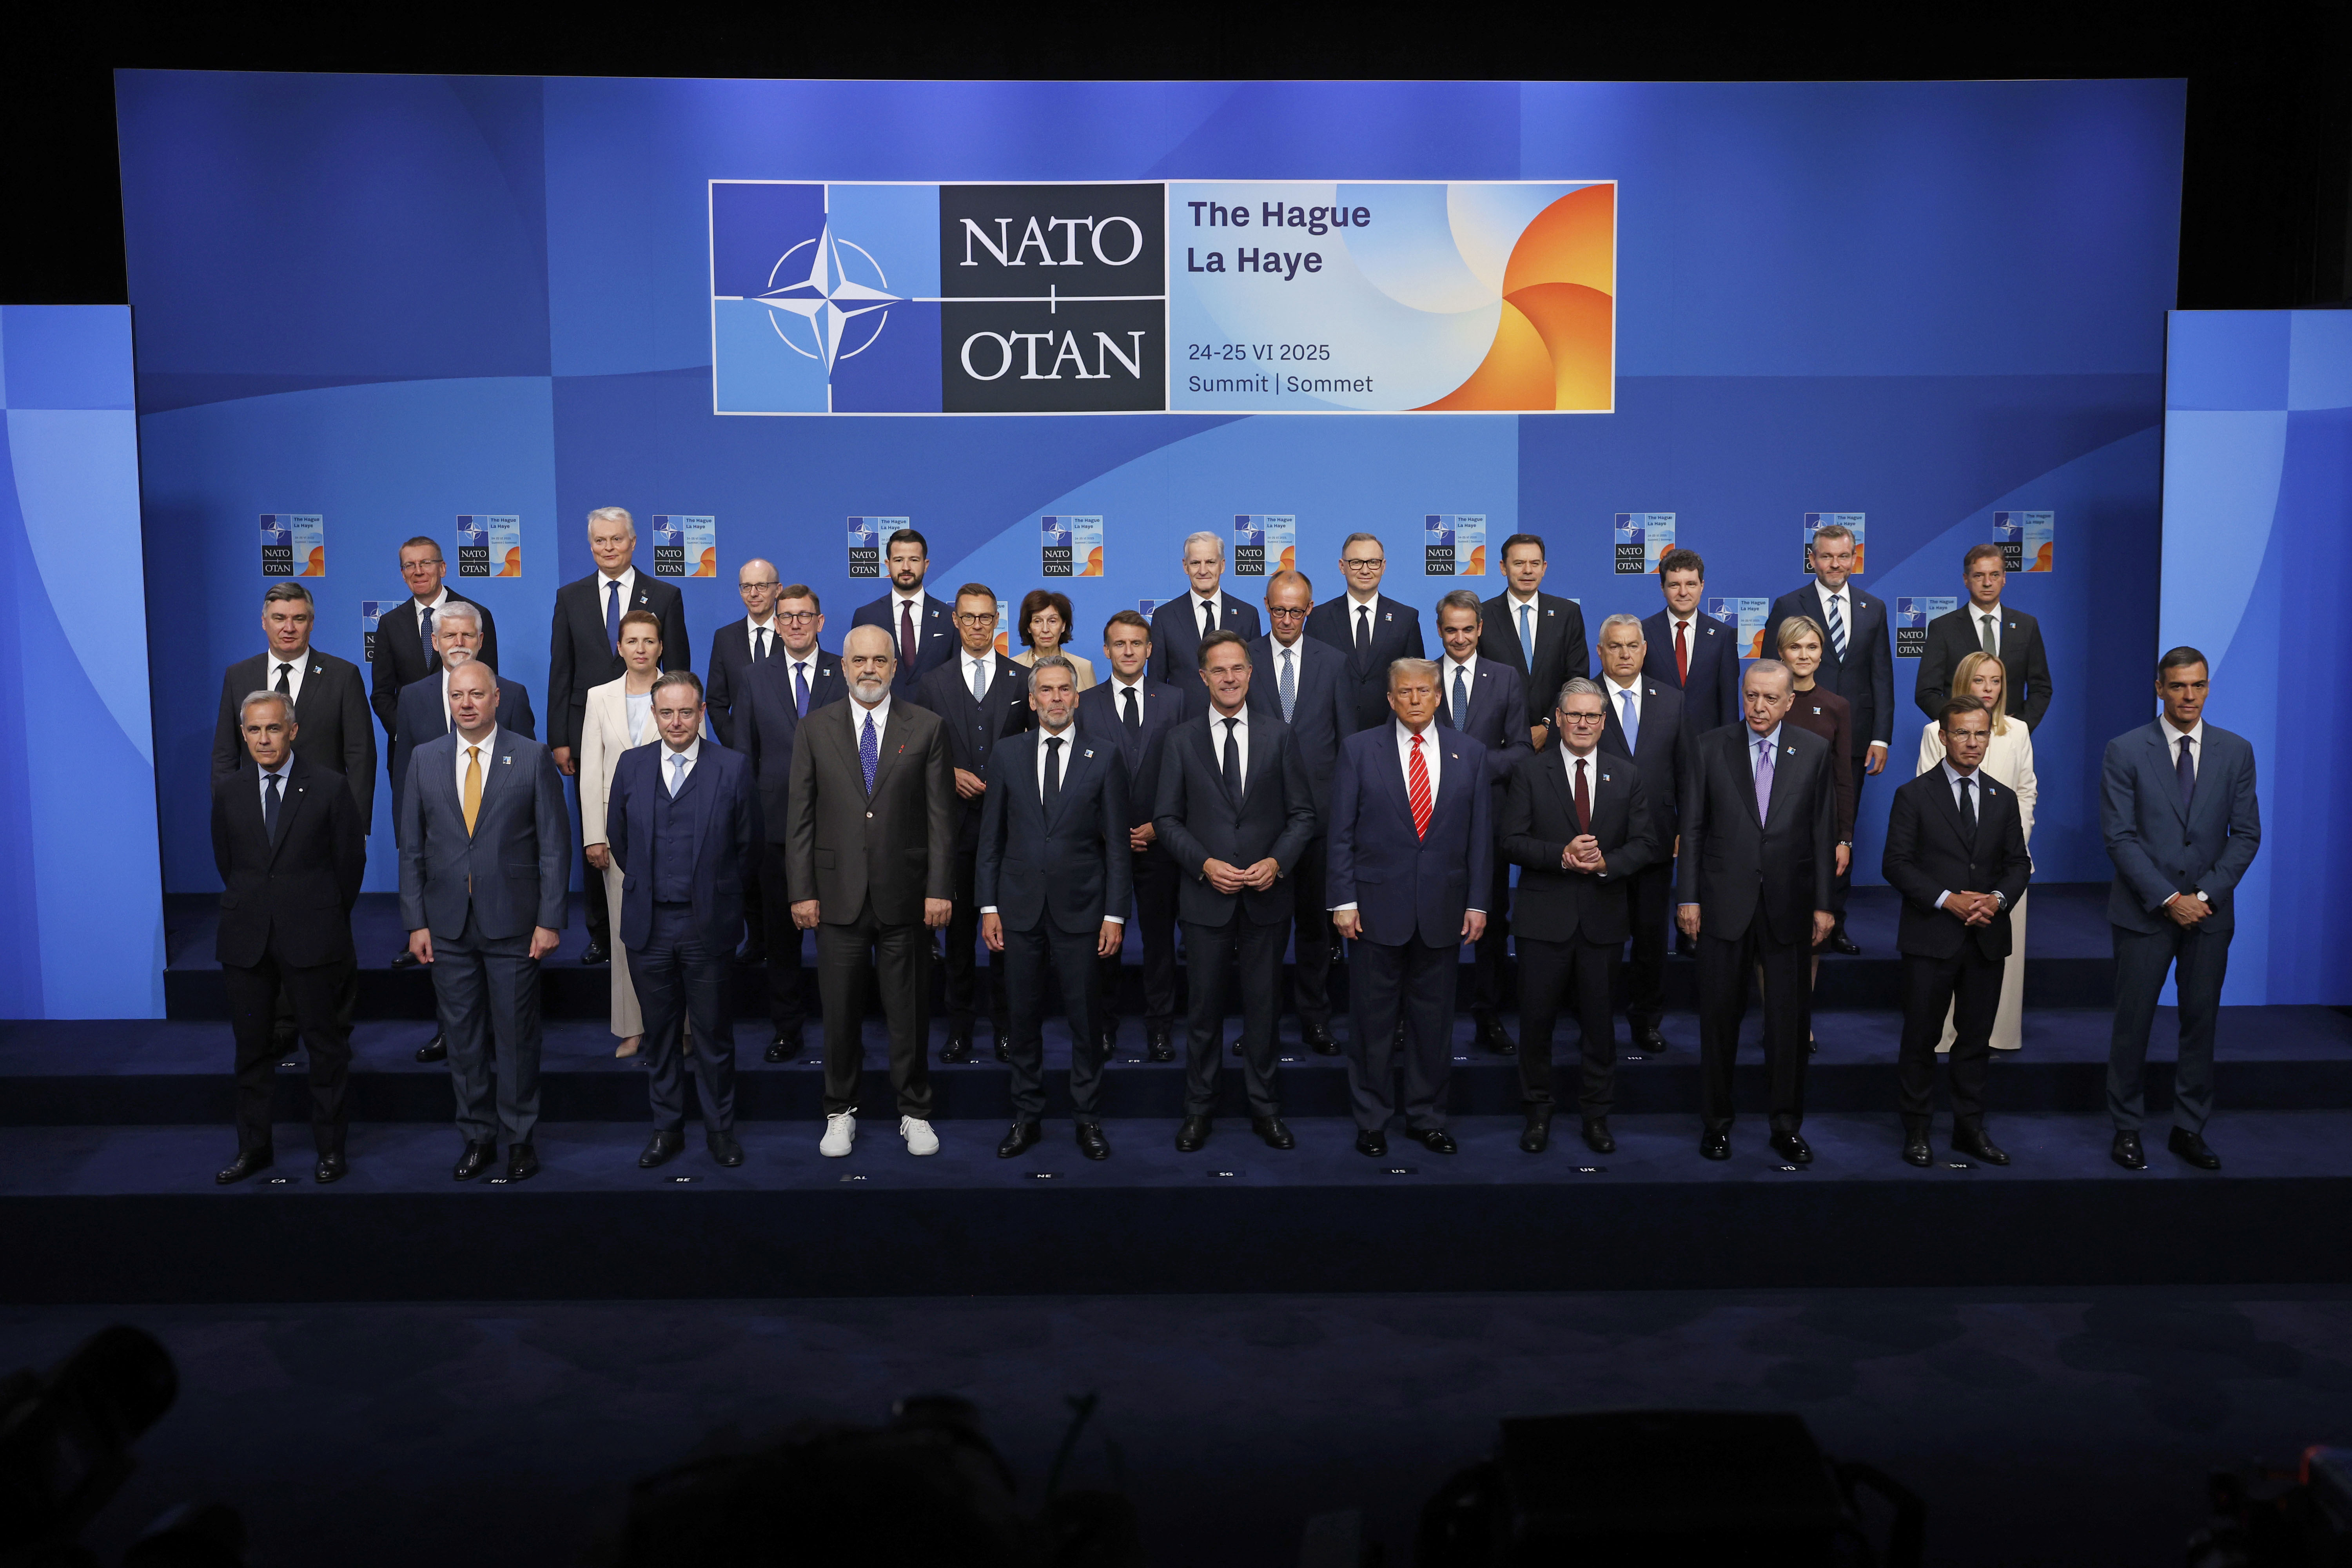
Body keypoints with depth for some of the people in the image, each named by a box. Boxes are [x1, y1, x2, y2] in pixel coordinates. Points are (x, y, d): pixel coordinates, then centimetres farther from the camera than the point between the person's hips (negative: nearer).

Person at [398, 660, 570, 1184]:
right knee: (462, 1036, 9)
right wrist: (416, 922, 2)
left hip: (513, 924, -2)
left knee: (517, 1034, 5)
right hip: (448, 926, 3)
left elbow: (555, 845, -3)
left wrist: (550, 920, -8)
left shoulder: (533, 758, -2)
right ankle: (477, 1136, 22)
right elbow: (412, 849, 7)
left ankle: (520, 1138, 18)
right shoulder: (425, 760, 6)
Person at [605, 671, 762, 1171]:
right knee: (659, 1034, 11)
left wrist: (719, 895, 8)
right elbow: (618, 838, 14)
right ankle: (667, 1128, 24)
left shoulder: (733, 769, -4)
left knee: (714, 1034, 6)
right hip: (648, 924, 2)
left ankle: (720, 1130, 20)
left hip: (708, 925, -2)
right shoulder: (631, 765, 4)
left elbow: (749, 847, 2)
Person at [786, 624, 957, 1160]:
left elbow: (940, 816, 1)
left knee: (910, 1014, 8)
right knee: (840, 1014, 8)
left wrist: (940, 889, -5)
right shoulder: (815, 729, 5)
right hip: (838, 895, 1)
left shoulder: (926, 728, 3)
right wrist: (802, 891, -2)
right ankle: (841, 1113, 23)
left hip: (905, 896, 0)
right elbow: (800, 818, 4)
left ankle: (915, 1113, 22)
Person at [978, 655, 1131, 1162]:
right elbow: (991, 838, 8)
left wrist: (1115, 914, -5)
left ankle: (1088, 1120, 17)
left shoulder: (1104, 757, 1)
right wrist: (989, 906, 2)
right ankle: (1027, 1118, 20)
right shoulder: (1009, 754, 6)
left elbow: (1117, 844, 0)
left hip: (1080, 910, -2)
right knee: (1024, 1018, 8)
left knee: (1085, 1019, 4)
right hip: (1020, 908, 2)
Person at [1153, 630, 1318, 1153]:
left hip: (1266, 895, 0)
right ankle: (1199, 1109, 19)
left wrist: (1277, 862, -11)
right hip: (1206, 895, 0)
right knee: (1205, 1007, 7)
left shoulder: (1278, 735, 4)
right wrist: (1205, 864, -12)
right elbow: (1167, 818, 2)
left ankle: (1264, 1108, 20)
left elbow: (1302, 812, 4)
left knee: (1262, 1006, 8)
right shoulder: (1182, 740, 3)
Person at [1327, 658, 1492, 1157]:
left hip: (1443, 909, 2)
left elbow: (1481, 833, 7)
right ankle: (1371, 1120, 19)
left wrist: (1477, 902, 2)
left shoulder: (1469, 753, 6)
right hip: (1378, 907, -2)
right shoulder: (1360, 749, 1)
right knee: (1372, 1021, 6)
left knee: (1434, 1019, 10)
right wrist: (1343, 900, -6)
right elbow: (1341, 831, 0)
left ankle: (1427, 1117, 24)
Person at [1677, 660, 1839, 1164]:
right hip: (1725, 904, 0)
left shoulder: (1814, 751, 4)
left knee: (1790, 1019, 6)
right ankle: (1717, 1122, 17)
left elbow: (1823, 832, 4)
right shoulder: (1711, 748, 2)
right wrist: (1688, 897, -3)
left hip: (1788, 905, 1)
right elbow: (1693, 827, 2)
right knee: (1719, 1016, 6)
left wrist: (1823, 904, 1)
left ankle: (1787, 1125, 18)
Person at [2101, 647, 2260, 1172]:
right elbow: (2119, 836, -9)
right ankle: (2127, 1128, 14)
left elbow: (2246, 834, 3)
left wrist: (2205, 895, -10)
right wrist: (2169, 899, -14)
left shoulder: (2236, 751, 4)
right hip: (2144, 911, -2)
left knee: (2201, 1021, 8)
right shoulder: (2125, 751, -4)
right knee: (2133, 1022, 3)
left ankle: (2189, 1129, 19)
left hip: (2210, 912, 3)